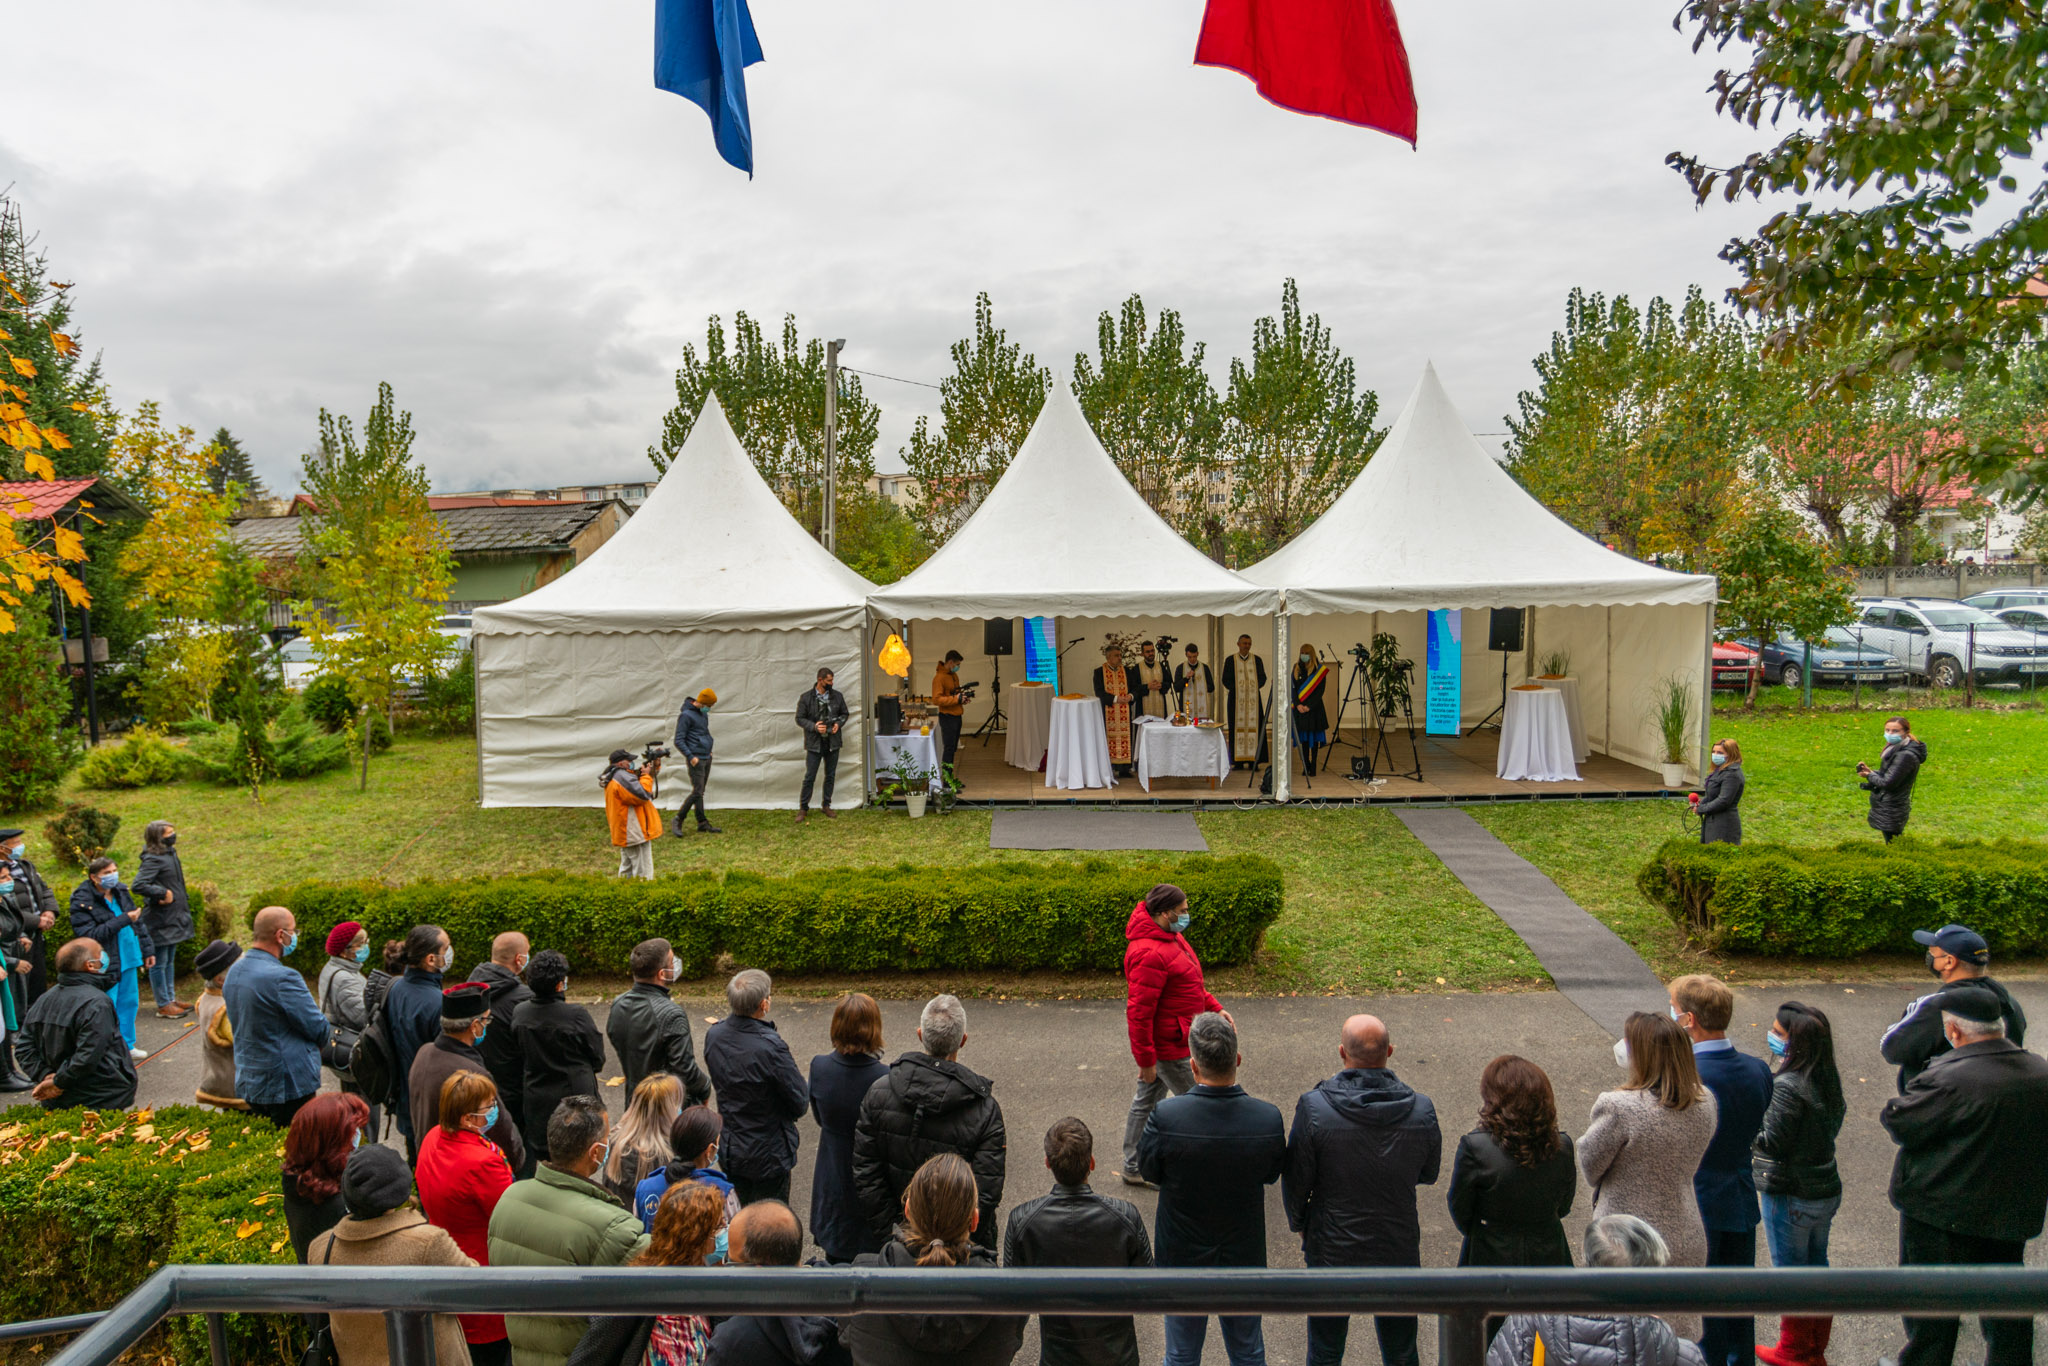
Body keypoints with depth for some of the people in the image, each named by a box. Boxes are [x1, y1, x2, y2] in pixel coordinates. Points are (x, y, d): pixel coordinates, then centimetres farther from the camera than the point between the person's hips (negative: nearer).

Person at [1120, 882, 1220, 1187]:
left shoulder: (1171, 937, 5)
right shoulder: (1150, 955, -29)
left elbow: (1188, 984, 20)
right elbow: (1139, 1011, -28)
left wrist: (1214, 1007, 11)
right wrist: (1145, 1059, -24)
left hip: (1168, 1038, 10)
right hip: (1167, 1047, -10)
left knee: (1146, 1101, 19)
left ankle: (1134, 1168, 32)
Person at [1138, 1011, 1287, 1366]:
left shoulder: (1166, 1116, -29)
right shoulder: (1268, 1119, -23)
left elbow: (1149, 1169, -10)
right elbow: (1272, 1174, -4)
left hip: (1182, 1258, -1)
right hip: (1244, 1257, 1)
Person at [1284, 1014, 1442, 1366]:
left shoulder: (1313, 1108, -23)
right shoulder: (1421, 1110, -17)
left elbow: (1295, 1181, -12)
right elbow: (1429, 1175, 1)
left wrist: (1299, 1224, 8)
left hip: (1332, 1249, -1)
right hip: (1399, 1251, 2)